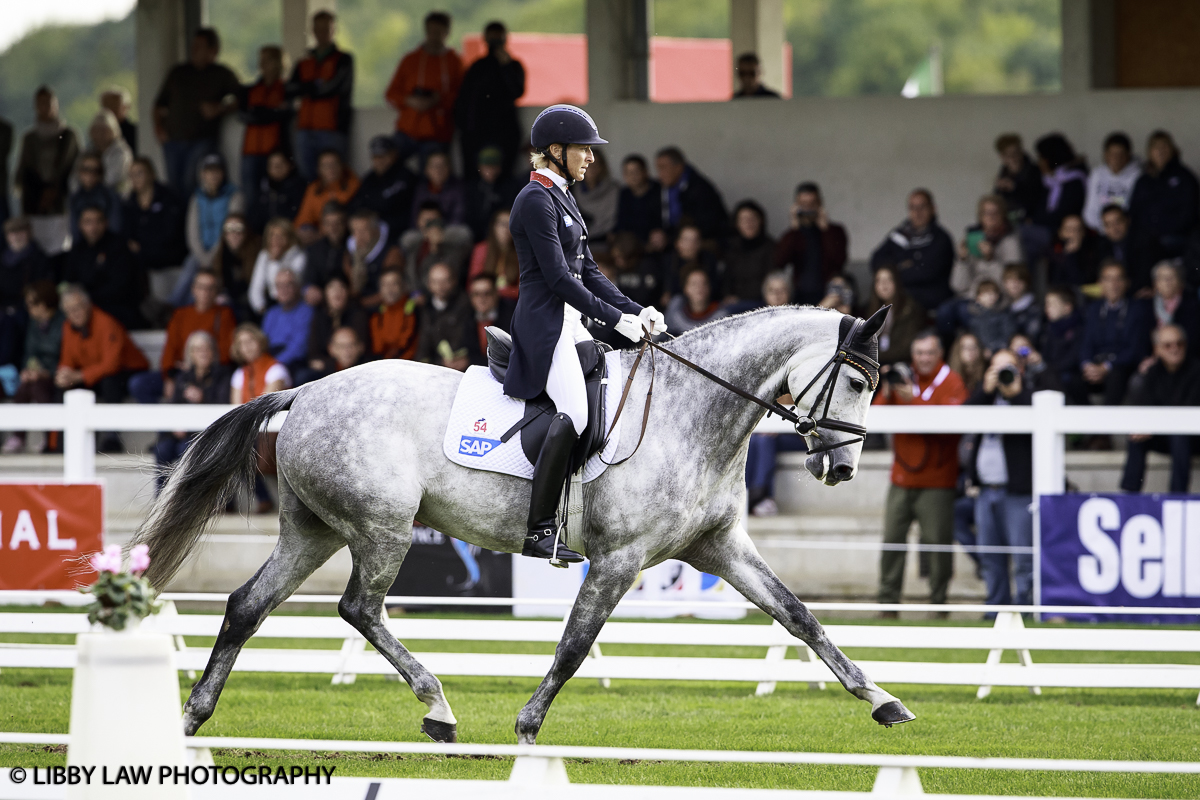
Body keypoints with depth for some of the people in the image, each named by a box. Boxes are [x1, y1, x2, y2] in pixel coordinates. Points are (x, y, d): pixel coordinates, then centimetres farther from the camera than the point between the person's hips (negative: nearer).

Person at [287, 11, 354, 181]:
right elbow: (290, 90, 5)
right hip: (306, 129, 5)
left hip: (331, 130, -5)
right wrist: (316, 87, -5)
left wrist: (307, 88, 5)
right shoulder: (304, 63, 20)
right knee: (308, 178, -1)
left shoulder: (343, 60, 7)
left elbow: (332, 87, -7)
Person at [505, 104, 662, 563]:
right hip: (544, 322, -11)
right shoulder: (536, 201, -12)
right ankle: (538, 530, -27)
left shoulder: (561, 199, 18)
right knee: (574, 412, -26)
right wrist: (615, 319, -17)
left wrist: (636, 313, 8)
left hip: (569, 320, 11)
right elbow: (558, 278, -18)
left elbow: (587, 271, 19)